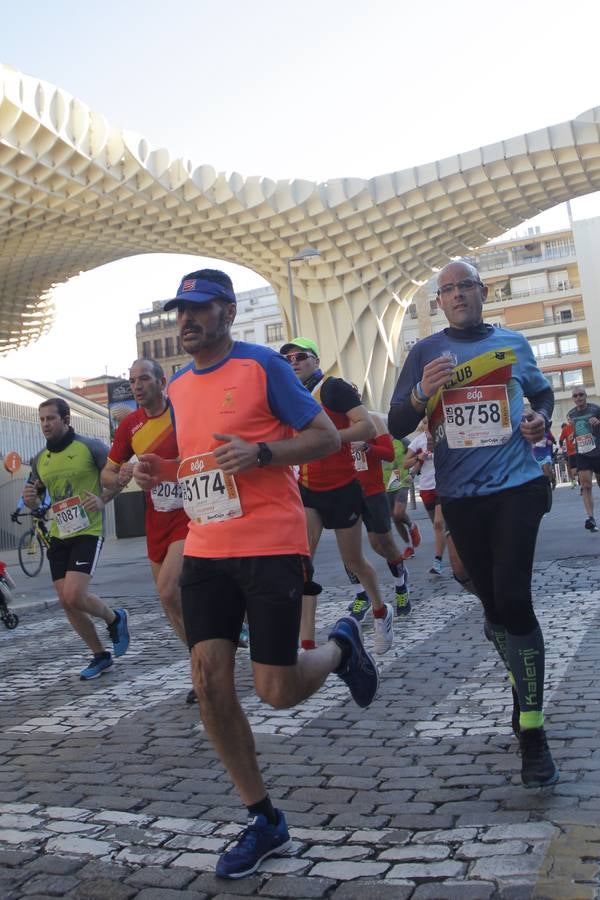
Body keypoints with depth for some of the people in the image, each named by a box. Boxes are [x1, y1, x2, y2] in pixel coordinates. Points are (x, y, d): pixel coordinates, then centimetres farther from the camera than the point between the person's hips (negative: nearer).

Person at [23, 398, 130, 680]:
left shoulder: (90, 446, -8)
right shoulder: (40, 460, 10)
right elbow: (35, 502, 19)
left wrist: (102, 499, -22)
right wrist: (30, 498, -6)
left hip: (87, 532, -6)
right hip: (58, 536, 7)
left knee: (74, 597, -18)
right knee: (66, 602, 6)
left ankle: (115, 618, 13)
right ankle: (100, 655, 24)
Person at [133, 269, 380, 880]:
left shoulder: (263, 365, -6)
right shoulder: (177, 387, 13)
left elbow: (326, 438, -6)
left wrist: (260, 453, -22)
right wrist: (159, 470, 4)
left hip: (271, 547, -6)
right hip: (205, 550, 6)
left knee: (277, 691, -4)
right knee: (209, 680, -2)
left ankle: (341, 646, 32)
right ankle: (263, 821, 15)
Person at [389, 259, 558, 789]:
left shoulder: (514, 343, 7)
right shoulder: (426, 353, 3)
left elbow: (543, 392, 24)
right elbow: (397, 427, 0)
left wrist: (541, 419, 2)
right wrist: (422, 392, -19)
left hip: (516, 486, -1)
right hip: (461, 496, 1)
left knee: (512, 600, -12)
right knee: (493, 601, 12)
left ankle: (533, 733, -1)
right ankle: (525, 690, 37)